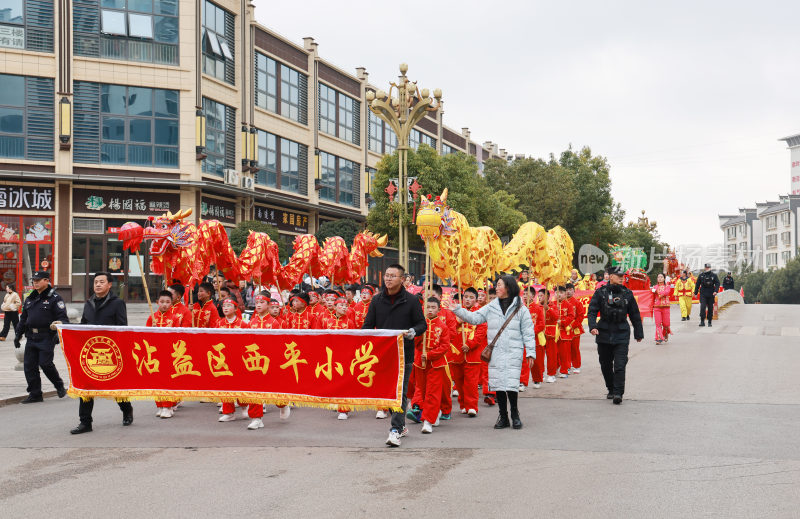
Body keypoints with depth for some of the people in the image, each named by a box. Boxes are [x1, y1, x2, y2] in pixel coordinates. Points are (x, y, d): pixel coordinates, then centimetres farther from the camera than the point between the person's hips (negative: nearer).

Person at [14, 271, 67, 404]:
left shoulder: (54, 298, -3)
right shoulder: (30, 299, 18)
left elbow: (63, 318, -8)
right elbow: (23, 319, 25)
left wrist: (59, 324, -29)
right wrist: (18, 334, 19)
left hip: (47, 338, -7)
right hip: (31, 338, 7)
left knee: (45, 364, -10)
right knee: (29, 365, 3)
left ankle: (59, 386, 15)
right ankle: (35, 394, 13)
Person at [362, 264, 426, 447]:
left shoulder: (411, 301, -1)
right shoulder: (377, 300, 8)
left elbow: (422, 324, 2)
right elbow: (368, 325, 11)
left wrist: (414, 332, -20)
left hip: (404, 353, -4)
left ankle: (396, 430, -6)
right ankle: (400, 424, 26)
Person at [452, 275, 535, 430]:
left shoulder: (521, 309, 2)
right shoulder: (491, 307, 11)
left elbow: (528, 332, 2)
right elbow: (474, 318, 8)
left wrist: (530, 352, -2)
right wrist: (457, 310, -1)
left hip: (513, 353, -3)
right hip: (495, 352, 3)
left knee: (511, 384, -10)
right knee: (498, 384, 4)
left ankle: (515, 414, 10)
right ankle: (503, 417, 16)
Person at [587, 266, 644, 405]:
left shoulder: (627, 293, 5)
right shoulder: (600, 292, 0)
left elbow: (635, 314, 12)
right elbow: (592, 311, -4)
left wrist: (638, 333, 15)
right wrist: (593, 326, -21)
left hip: (621, 335, -1)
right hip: (604, 334, 1)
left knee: (620, 365, -12)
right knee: (606, 365, 11)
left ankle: (618, 393, -9)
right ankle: (611, 389, 29)